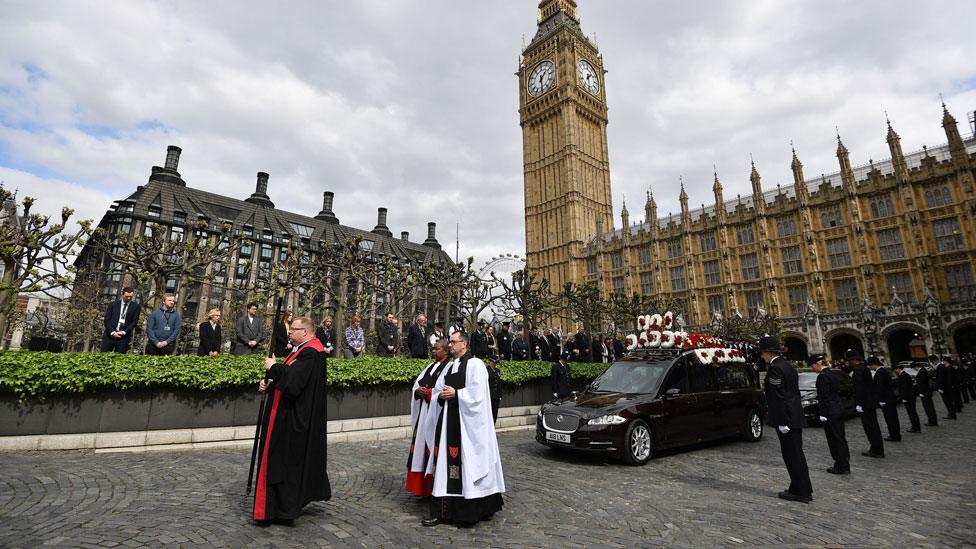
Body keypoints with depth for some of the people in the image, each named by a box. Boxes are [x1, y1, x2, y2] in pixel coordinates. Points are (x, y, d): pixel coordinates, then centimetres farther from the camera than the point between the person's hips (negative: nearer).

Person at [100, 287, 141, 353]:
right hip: (110, 335, 2)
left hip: (124, 337, -2)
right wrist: (112, 332, -7)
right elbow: (107, 319, 5)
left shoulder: (135, 307, 5)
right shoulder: (113, 304, 9)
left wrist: (124, 332, -11)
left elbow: (134, 322, 1)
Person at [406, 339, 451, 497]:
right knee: (421, 447, 11)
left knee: (433, 447, -2)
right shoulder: (431, 366, 16)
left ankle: (435, 488, 11)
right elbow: (417, 383, 14)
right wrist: (418, 391, -6)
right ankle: (422, 485, 23)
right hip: (424, 413, 8)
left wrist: (429, 392, -16)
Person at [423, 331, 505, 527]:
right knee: (447, 460, 8)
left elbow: (477, 393, -16)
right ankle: (442, 512, 16)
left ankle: (471, 510, 13)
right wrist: (441, 395, -4)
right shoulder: (450, 366, 15)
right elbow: (437, 390, 17)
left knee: (468, 461, -1)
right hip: (449, 419, 7)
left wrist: (455, 393, -15)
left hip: (467, 421, -7)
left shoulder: (475, 364, -8)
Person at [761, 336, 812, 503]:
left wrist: (782, 422, -17)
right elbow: (794, 391, 16)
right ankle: (805, 490, 26)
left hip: (786, 418, -10)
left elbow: (779, 397, -20)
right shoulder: (787, 365, 11)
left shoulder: (775, 368, -18)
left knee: (792, 455, 1)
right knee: (797, 454, 17)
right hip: (796, 416, 10)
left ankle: (799, 492, 10)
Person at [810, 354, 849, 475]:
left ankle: (842, 467, 10)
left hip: (830, 411, -10)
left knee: (835, 439, 1)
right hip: (839, 409, 10)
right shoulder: (832, 373, 10)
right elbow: (836, 391, 16)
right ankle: (844, 464, 27)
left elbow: (824, 397, -19)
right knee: (840, 437, 17)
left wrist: (823, 415, -15)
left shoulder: (822, 376, -18)